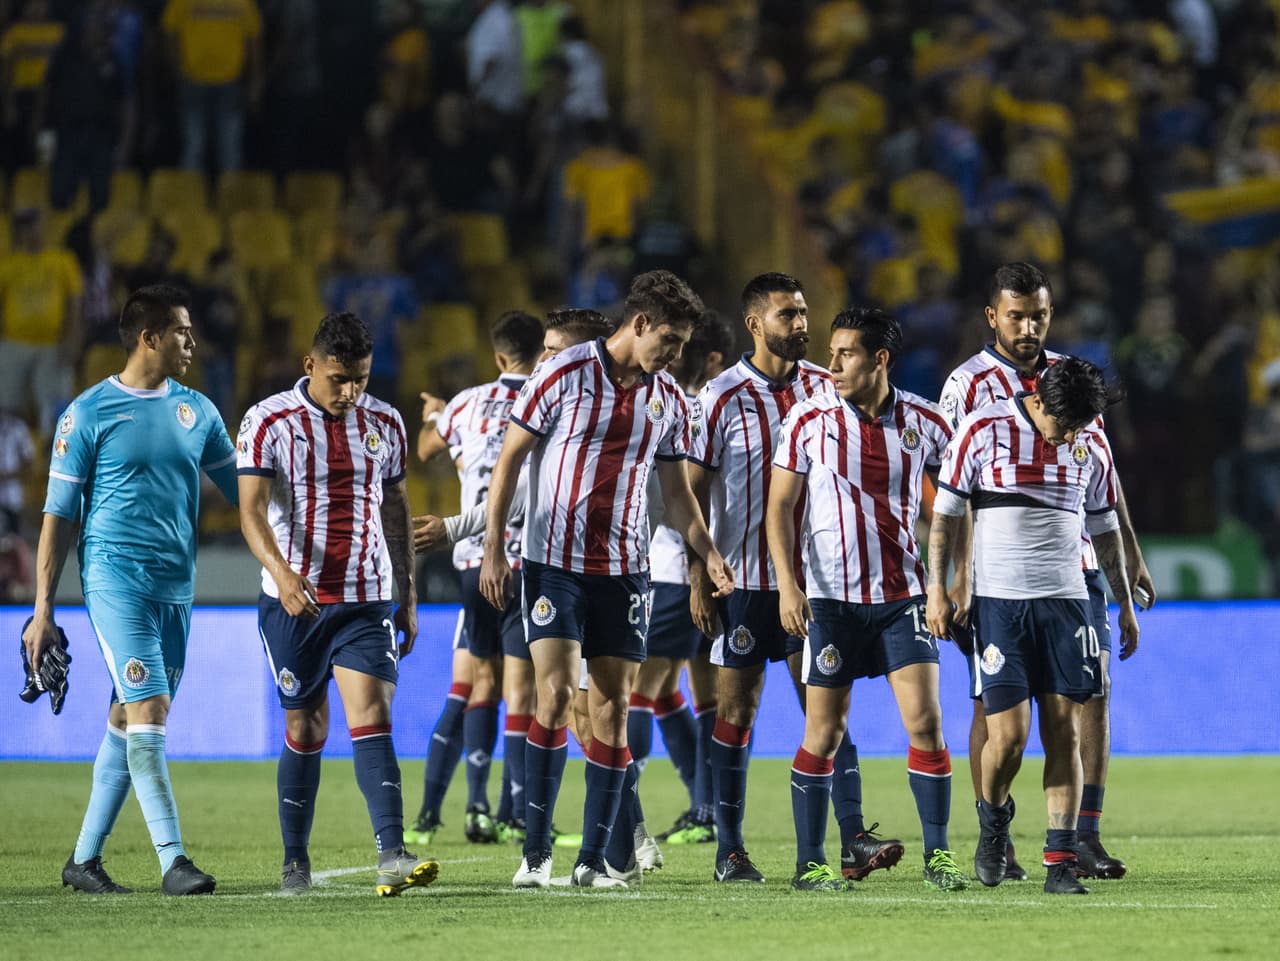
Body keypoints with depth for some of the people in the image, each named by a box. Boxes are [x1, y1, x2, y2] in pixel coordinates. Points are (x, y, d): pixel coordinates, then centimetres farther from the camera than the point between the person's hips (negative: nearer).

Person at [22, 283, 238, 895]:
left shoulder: (196, 410, 12)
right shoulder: (89, 413, -3)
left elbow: (243, 490, 21)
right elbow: (59, 514, -1)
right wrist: (43, 608, -4)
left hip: (177, 586, 6)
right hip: (116, 578, -6)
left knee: (129, 721, 8)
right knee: (147, 712, -14)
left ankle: (84, 858, 16)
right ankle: (172, 860, -16)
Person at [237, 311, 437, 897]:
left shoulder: (384, 424, 8)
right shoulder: (269, 423, -5)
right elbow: (252, 510, -15)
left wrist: (408, 599, 17)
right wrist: (281, 571, -32)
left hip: (368, 601, 2)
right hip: (294, 601, -2)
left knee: (371, 717, -13)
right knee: (305, 729, 5)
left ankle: (392, 856, -24)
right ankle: (295, 863, 18)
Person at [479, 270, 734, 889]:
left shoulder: (668, 399, 8)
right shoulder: (563, 375, -6)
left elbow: (675, 490, 16)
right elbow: (510, 458, -2)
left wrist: (707, 552, 1)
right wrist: (493, 548, -7)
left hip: (625, 569, 4)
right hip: (554, 561, -4)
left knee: (612, 709, 1)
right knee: (555, 692, -15)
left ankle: (592, 859, 6)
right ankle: (536, 853, -7)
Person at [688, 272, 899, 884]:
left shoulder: (825, 388, 6)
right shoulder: (721, 398, -4)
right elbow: (693, 492, -2)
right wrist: (698, 580, -7)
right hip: (744, 580, -3)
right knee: (736, 710, 2)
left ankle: (852, 842, -9)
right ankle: (729, 850, 10)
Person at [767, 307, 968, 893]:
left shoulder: (924, 421, 1)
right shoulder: (808, 420, -2)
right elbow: (781, 506, 0)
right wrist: (787, 584, -11)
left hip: (903, 592, 1)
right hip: (830, 596, -1)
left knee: (925, 721, -7)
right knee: (824, 731, 0)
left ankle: (937, 856, 3)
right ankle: (809, 863, 8)